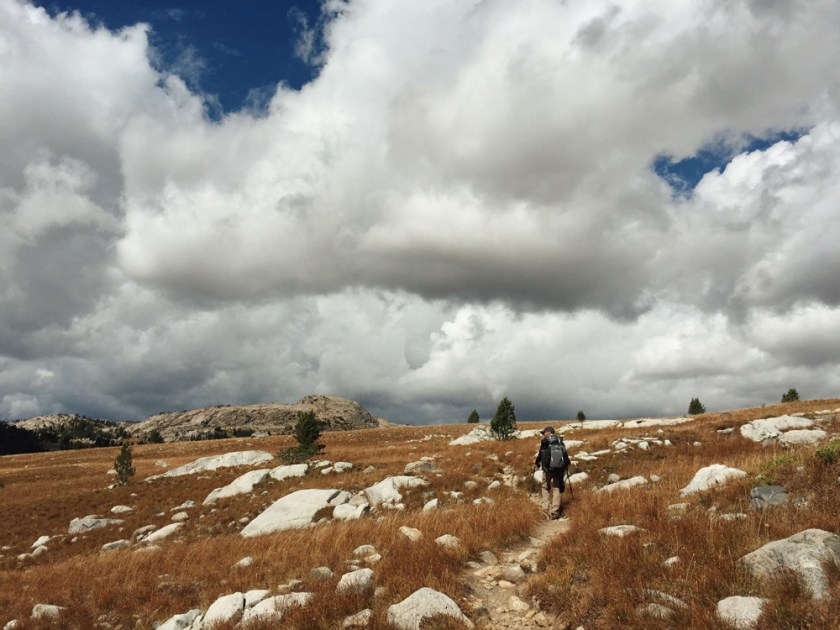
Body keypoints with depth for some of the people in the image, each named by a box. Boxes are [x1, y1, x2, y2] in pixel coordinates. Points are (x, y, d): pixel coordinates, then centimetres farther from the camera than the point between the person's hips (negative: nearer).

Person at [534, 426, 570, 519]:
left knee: (546, 488, 13)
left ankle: (547, 509, 8)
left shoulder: (544, 441, -6)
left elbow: (540, 455, -1)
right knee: (556, 488, 11)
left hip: (548, 469, -3)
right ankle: (555, 511, 9)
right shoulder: (560, 441, 6)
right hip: (559, 469, 3)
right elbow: (565, 454, 12)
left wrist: (536, 462, 19)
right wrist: (566, 465, 30)